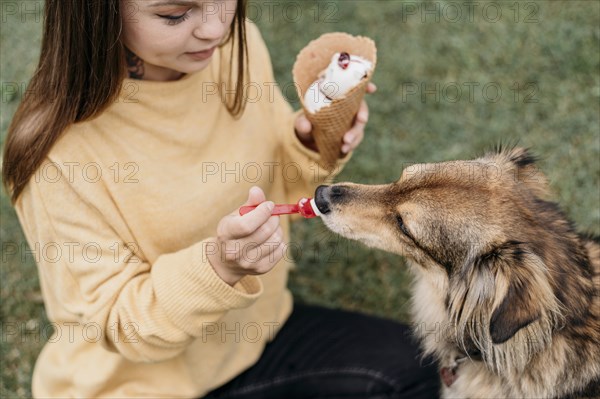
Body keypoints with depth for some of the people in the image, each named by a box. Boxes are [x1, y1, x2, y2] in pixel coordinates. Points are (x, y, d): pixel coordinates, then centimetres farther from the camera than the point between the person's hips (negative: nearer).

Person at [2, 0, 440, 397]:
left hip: (256, 329, 6)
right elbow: (120, 325, -19)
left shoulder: (237, 44, -10)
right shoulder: (55, 149, -26)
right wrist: (218, 266, -38)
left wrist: (313, 147, -17)